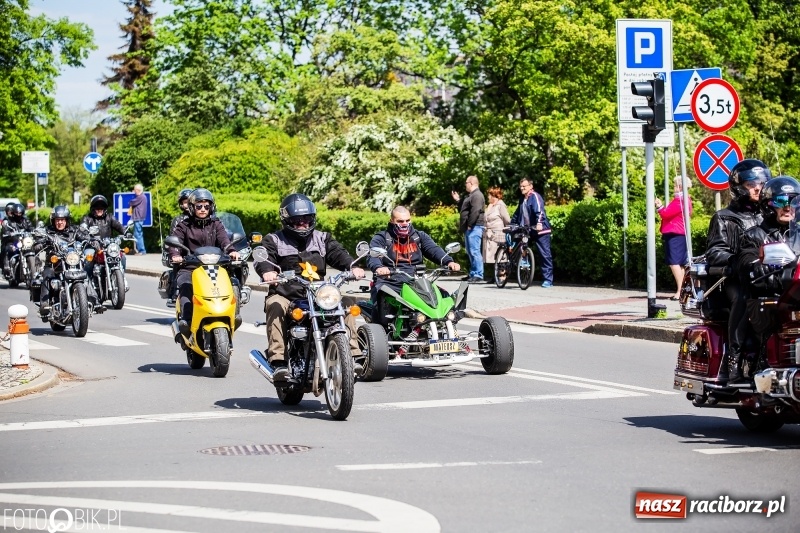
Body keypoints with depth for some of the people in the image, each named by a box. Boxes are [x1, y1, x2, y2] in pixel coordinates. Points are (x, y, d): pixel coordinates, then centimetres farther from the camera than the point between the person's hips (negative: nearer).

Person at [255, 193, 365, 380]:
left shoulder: (322, 239, 19)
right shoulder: (274, 240, 9)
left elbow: (338, 254, 4)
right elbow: (262, 258, -8)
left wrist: (353, 266, -18)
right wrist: (267, 271, -33)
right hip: (284, 294, -3)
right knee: (276, 308, -35)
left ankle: (354, 355, -13)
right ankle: (278, 360, -39)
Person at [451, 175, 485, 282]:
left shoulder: (477, 195, -13)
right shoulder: (470, 195, 22)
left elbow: (475, 211, -23)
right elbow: (464, 209, 30)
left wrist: (469, 225, -22)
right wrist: (458, 200, 22)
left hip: (474, 228, -11)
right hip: (469, 228, 11)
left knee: (474, 251, -14)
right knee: (470, 252, 14)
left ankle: (478, 275, -16)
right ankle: (473, 274, 19)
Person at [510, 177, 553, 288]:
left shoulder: (535, 196, -9)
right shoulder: (522, 199, 17)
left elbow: (539, 210, -24)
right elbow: (517, 214, 29)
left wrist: (539, 223, -39)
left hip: (541, 230, -8)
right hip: (528, 230, 8)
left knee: (545, 254, -5)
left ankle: (548, 280, -4)